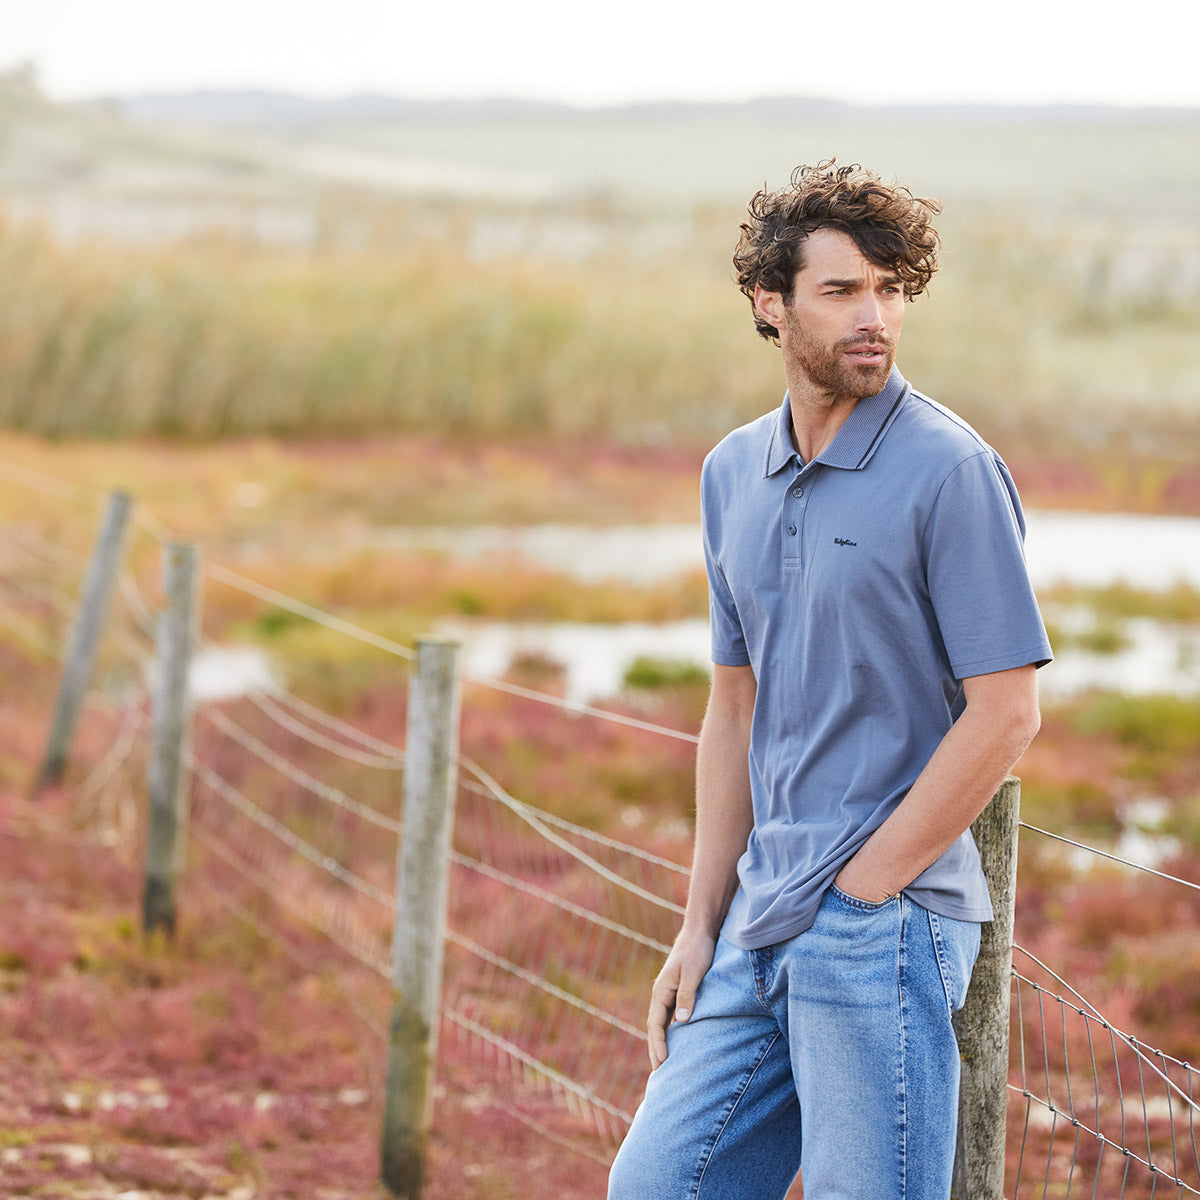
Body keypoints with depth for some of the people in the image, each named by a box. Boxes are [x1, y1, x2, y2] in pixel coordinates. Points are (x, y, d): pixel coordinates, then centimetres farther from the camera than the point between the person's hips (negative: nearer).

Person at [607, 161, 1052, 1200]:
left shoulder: (949, 470, -10)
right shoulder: (734, 474, 12)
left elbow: (1006, 713, -13)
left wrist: (858, 889, -11)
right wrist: (703, 922, 12)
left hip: (887, 925, -7)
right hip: (762, 935, 7)